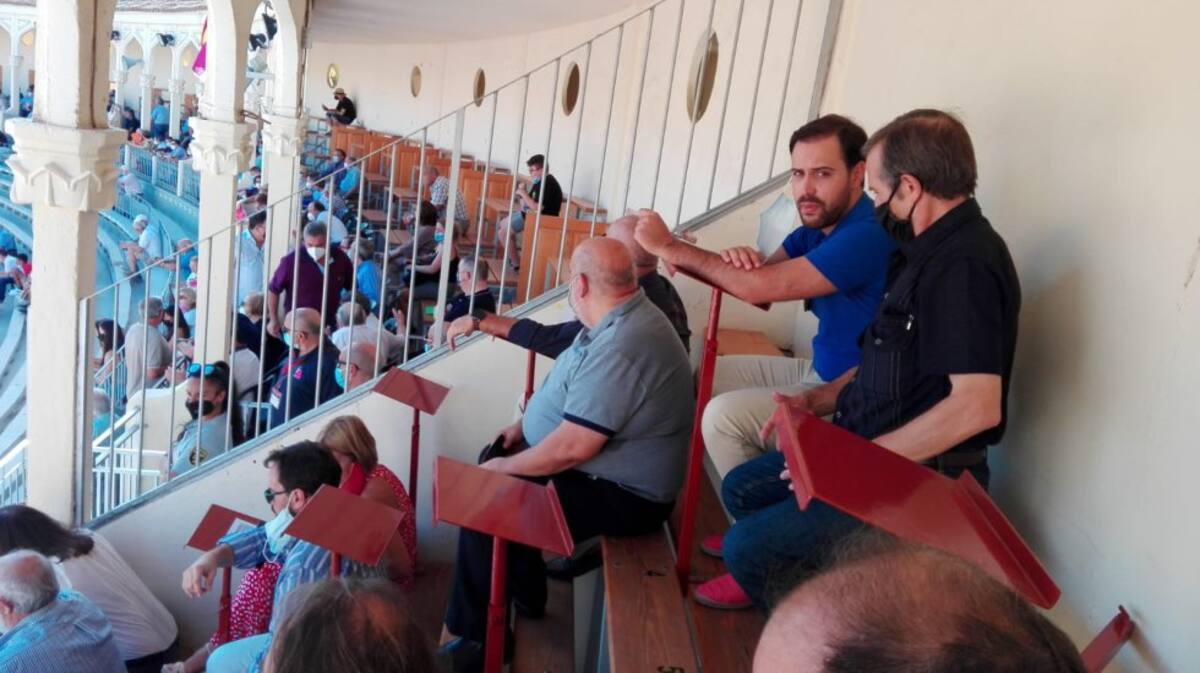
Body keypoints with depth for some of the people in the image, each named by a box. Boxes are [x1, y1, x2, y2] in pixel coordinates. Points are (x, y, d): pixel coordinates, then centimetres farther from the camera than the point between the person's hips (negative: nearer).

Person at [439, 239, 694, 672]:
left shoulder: (621, 348, -31)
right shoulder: (625, 317, 3)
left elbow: (571, 448, -30)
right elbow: (581, 399, 18)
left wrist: (505, 468, -15)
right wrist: (529, 424, 10)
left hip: (620, 494, -11)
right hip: (602, 465, 11)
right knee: (493, 457, 16)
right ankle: (524, 594, 27)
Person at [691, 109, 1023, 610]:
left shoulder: (964, 265, -23)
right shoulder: (931, 251, 10)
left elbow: (977, 405, -31)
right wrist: (817, 401, 5)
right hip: (868, 446, 10)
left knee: (747, 546, -14)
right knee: (741, 488, 15)